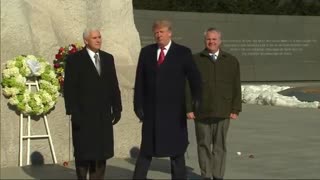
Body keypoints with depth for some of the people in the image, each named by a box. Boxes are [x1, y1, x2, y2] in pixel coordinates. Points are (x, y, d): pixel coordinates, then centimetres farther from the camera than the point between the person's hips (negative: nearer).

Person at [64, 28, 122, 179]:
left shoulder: (108, 58, 11)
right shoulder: (75, 59, -5)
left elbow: (114, 85, 11)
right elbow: (69, 88, -9)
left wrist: (117, 108, 5)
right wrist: (73, 112, -15)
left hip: (103, 114, 5)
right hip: (84, 114, -4)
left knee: (101, 151, 6)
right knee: (84, 152, 3)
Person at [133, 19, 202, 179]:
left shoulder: (183, 53, -2)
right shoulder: (146, 52, 6)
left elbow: (195, 79, -1)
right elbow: (139, 81, 6)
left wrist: (195, 104, -7)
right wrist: (138, 105, 0)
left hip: (174, 110, -2)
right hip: (151, 108, 2)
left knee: (176, 149, 5)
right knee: (146, 148, 7)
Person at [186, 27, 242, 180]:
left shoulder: (231, 61, 7)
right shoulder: (195, 60, 3)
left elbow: (236, 87, 7)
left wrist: (235, 109, 1)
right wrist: (189, 109, -4)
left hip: (222, 111, 1)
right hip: (201, 112, -1)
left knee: (220, 145, 5)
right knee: (204, 144, 4)